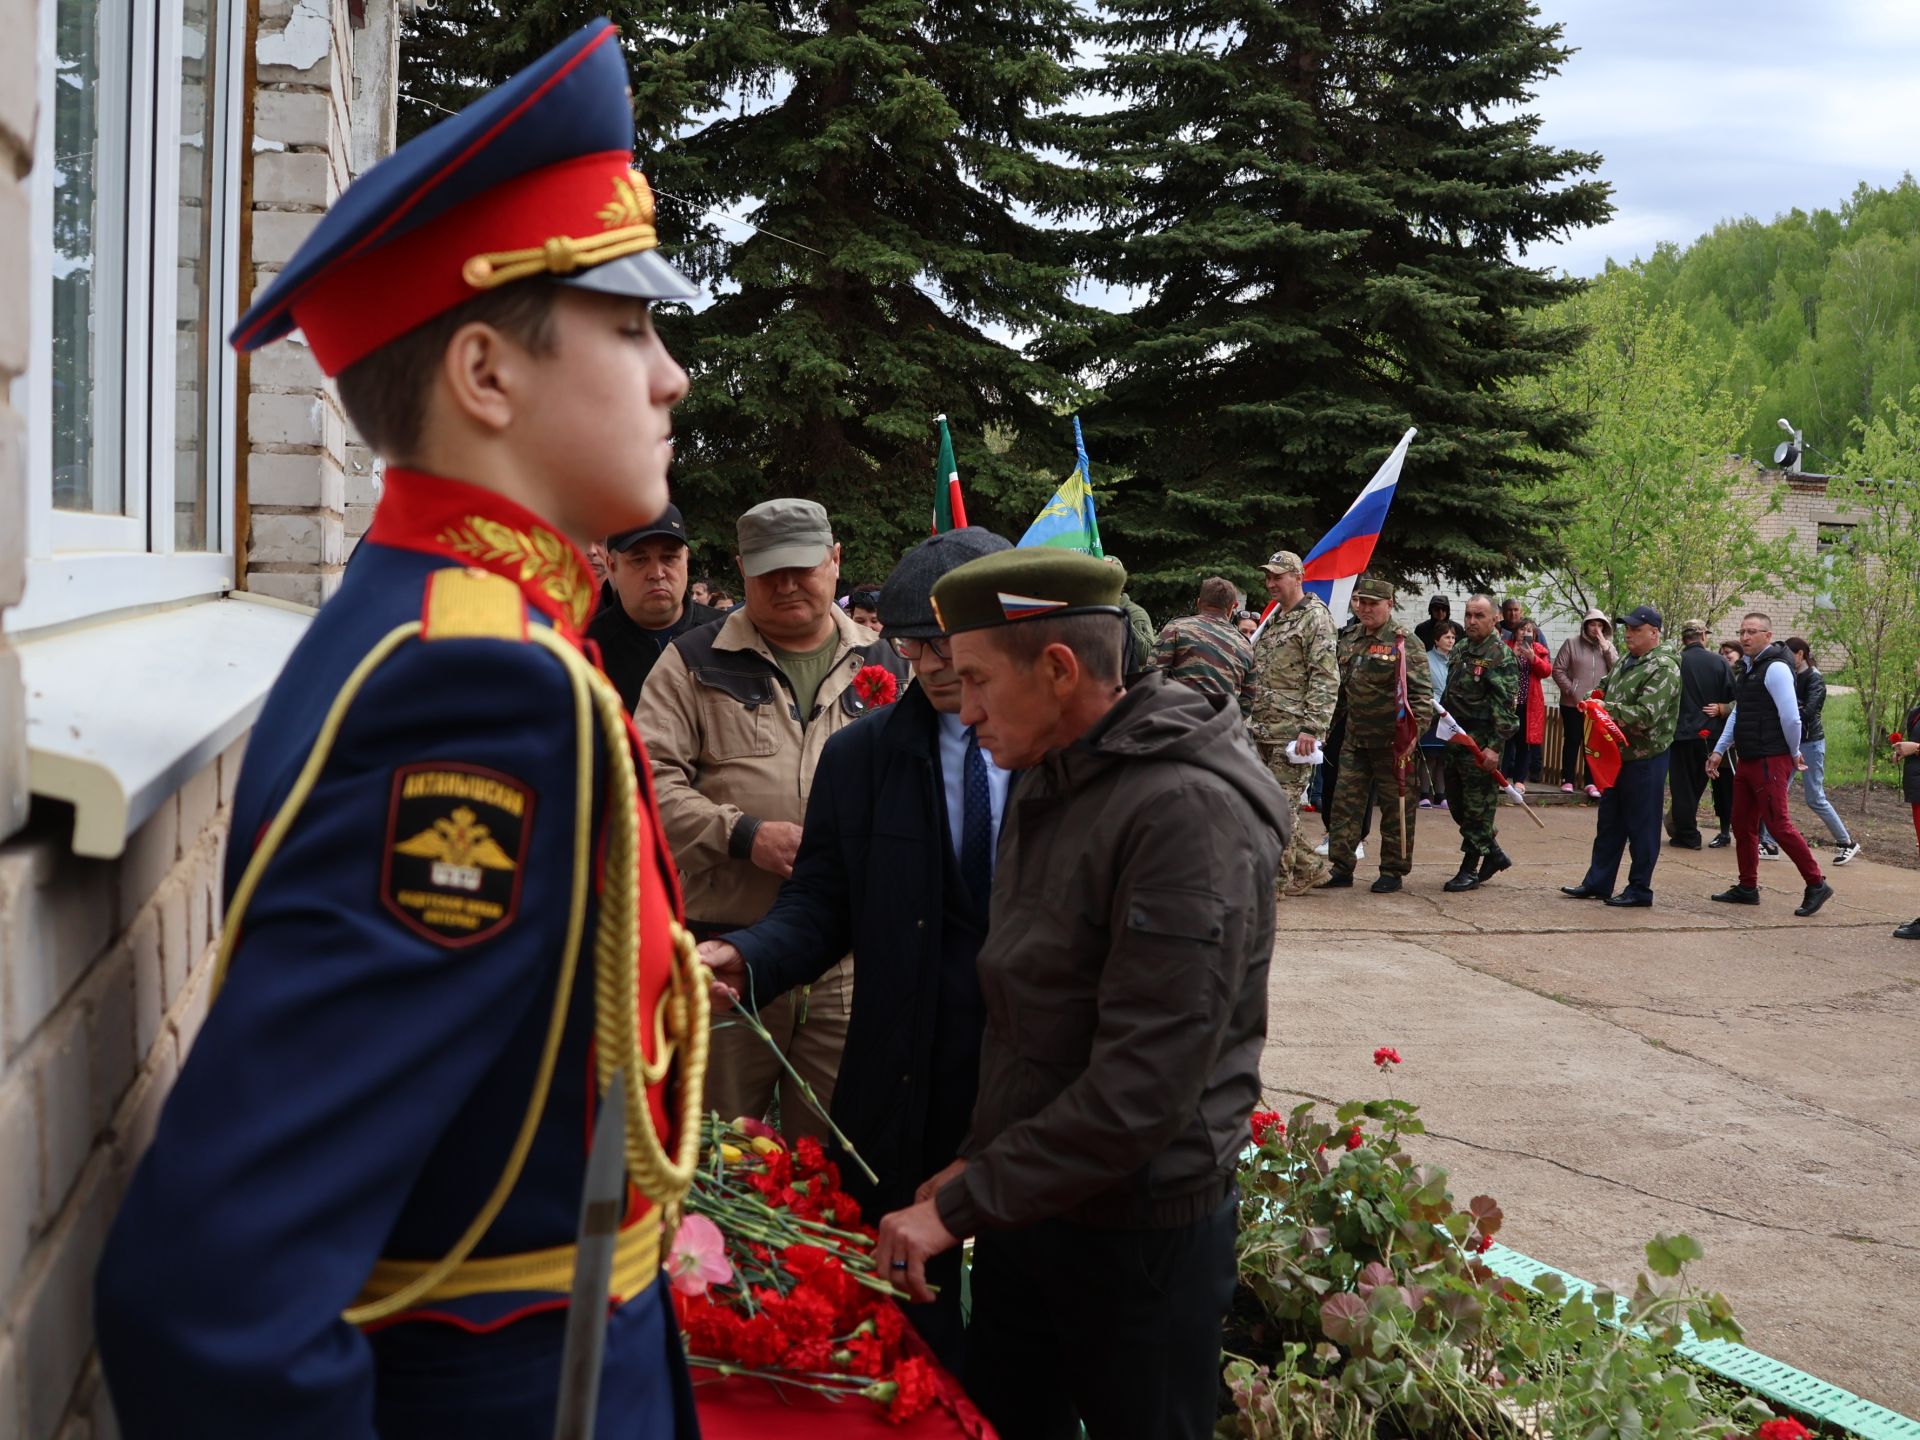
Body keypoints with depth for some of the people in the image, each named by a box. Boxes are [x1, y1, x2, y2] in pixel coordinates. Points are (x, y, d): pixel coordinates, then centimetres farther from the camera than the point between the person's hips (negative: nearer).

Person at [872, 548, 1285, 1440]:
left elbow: (1143, 1085, -26)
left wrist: (959, 1207, -22)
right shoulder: (1045, 783, 7)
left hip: (1139, 1228, -8)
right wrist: (979, 1163, 8)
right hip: (1026, 1202, 8)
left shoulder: (1186, 811, -23)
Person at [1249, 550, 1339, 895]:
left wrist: (1311, 728, -22)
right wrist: (1253, 719, 20)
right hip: (1263, 730, 9)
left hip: (1293, 733, -9)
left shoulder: (1315, 617, -7)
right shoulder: (1274, 620, 20)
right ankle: (1310, 867, 18)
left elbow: (1326, 679, -15)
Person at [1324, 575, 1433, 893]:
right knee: (1345, 803, 7)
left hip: (1392, 743, -7)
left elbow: (1422, 692, -14)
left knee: (1395, 807, 3)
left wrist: (1414, 732, -21)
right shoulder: (1351, 644, 12)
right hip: (1355, 740, 7)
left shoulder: (1404, 642, -10)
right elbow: (1340, 688, 23)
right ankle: (1340, 867, 13)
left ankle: (1393, 871, 12)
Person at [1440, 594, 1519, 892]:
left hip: (1481, 743, -9)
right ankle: (1494, 854, 28)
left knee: (1478, 808, -1)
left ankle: (1470, 870, 6)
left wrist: (1495, 746, -21)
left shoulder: (1501, 656, -12)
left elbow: (1505, 706, -17)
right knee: (1457, 803, 14)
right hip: (1455, 741, 9)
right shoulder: (1460, 650, 13)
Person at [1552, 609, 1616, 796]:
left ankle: (1591, 782, 4)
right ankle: (1567, 780, 10)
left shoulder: (1607, 646, 9)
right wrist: (1571, 691, -10)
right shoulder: (1572, 643, 0)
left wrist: (1606, 648, -10)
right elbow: (1558, 670, -3)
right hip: (1572, 704, -2)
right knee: (1572, 741, 4)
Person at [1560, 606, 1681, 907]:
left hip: (1645, 758, -9)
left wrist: (1607, 709, -25)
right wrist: (1596, 699, 3)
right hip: (1619, 755, 9)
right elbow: (1607, 688, 26)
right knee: (1609, 821, 14)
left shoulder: (1663, 668, -16)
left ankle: (1639, 890, 8)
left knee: (1641, 825, 0)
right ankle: (1597, 883, 22)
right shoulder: (1627, 662, 13)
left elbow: (1647, 714, -25)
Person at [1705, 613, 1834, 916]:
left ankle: (1816, 885, 1)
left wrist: (1794, 753, -6)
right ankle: (1748, 888, 21)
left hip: (1770, 761, -9)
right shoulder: (1747, 668, 15)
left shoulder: (1775, 668, -14)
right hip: (1747, 760, 9)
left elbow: (1791, 717, -18)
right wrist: (1719, 750, 20)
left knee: (1778, 824, -8)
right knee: (1743, 825, 12)